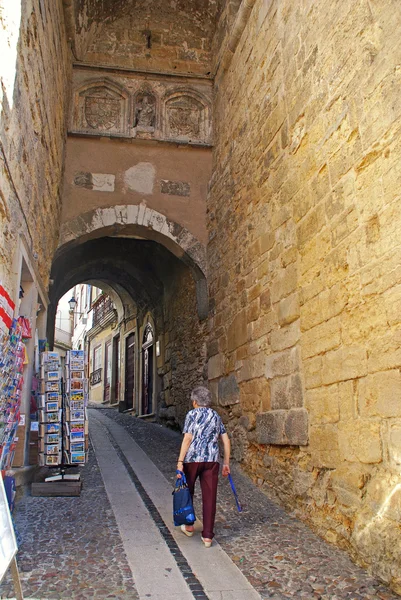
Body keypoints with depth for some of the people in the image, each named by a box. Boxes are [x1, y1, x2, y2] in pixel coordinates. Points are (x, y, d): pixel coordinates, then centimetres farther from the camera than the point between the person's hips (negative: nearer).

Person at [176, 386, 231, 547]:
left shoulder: (192, 414, 0)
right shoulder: (216, 416, 14)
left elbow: (187, 439, -10)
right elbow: (226, 440, 11)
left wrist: (180, 462, -10)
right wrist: (226, 463, 16)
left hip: (192, 459, -3)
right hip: (212, 460, 3)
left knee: (187, 492, 18)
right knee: (209, 497, 6)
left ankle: (189, 526, 31)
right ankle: (207, 536, 7)